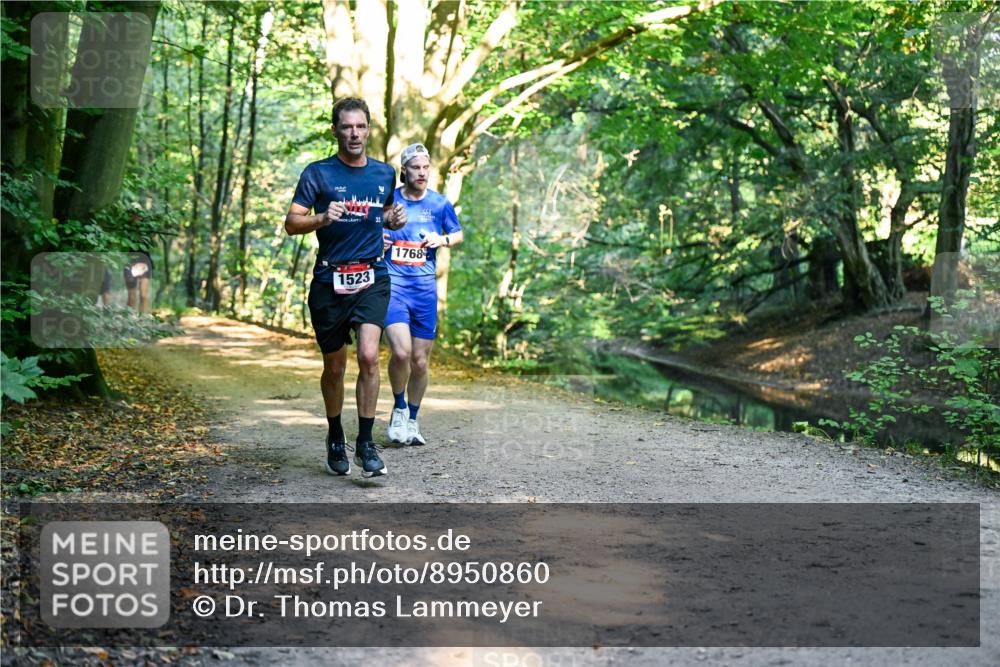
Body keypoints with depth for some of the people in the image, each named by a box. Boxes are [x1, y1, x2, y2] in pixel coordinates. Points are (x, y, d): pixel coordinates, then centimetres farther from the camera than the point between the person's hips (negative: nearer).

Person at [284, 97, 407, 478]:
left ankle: (365, 443, -6)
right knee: (334, 366, 9)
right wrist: (322, 219, -26)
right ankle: (335, 439, 29)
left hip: (372, 279, 1)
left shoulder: (385, 174, 10)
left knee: (369, 356, -16)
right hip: (329, 280, -1)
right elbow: (291, 223, -7)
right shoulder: (318, 173, -2)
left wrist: (394, 220, 3)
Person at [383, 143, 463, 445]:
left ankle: (412, 420, 27)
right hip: (392, 284, -2)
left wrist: (443, 240, -4)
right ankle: (399, 408, 4)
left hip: (425, 288, 2)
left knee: (420, 360, 6)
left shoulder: (440, 204, 5)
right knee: (401, 350, -22)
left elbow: (458, 235, 18)